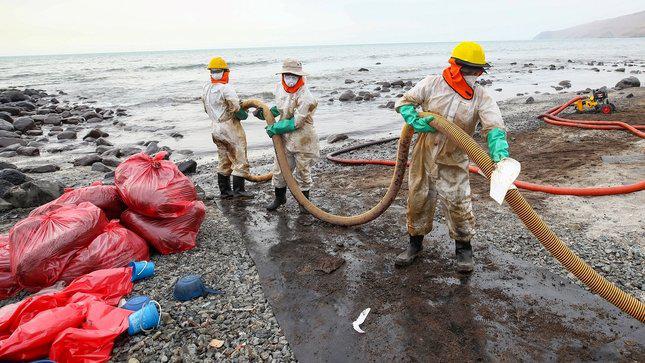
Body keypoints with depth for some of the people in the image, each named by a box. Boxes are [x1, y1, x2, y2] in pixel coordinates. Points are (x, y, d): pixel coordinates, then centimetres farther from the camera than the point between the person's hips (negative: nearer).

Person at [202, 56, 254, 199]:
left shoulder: (206, 88, 6)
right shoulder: (226, 89, -19)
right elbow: (236, 109, -22)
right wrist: (245, 114, -1)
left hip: (215, 128, 8)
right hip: (230, 128, -8)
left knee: (223, 161, 16)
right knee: (240, 160, 2)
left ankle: (224, 191, 20)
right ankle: (238, 190, 3)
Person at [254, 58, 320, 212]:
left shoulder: (304, 96, -22)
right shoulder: (280, 87, 1)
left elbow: (296, 122, -22)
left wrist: (275, 128, -16)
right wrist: (267, 113, 5)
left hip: (302, 140, -6)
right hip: (285, 139, 6)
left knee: (302, 172, 10)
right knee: (279, 170, 13)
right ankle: (279, 197, 35)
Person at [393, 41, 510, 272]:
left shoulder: (481, 98, -9)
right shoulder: (432, 84, -7)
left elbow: (494, 127, -21)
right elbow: (404, 102, -2)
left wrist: (500, 154, -41)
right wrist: (416, 121, -22)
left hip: (453, 163, -1)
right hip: (423, 156, 1)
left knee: (458, 205, -3)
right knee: (418, 201, 12)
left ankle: (463, 247, 23)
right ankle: (415, 242, 33)